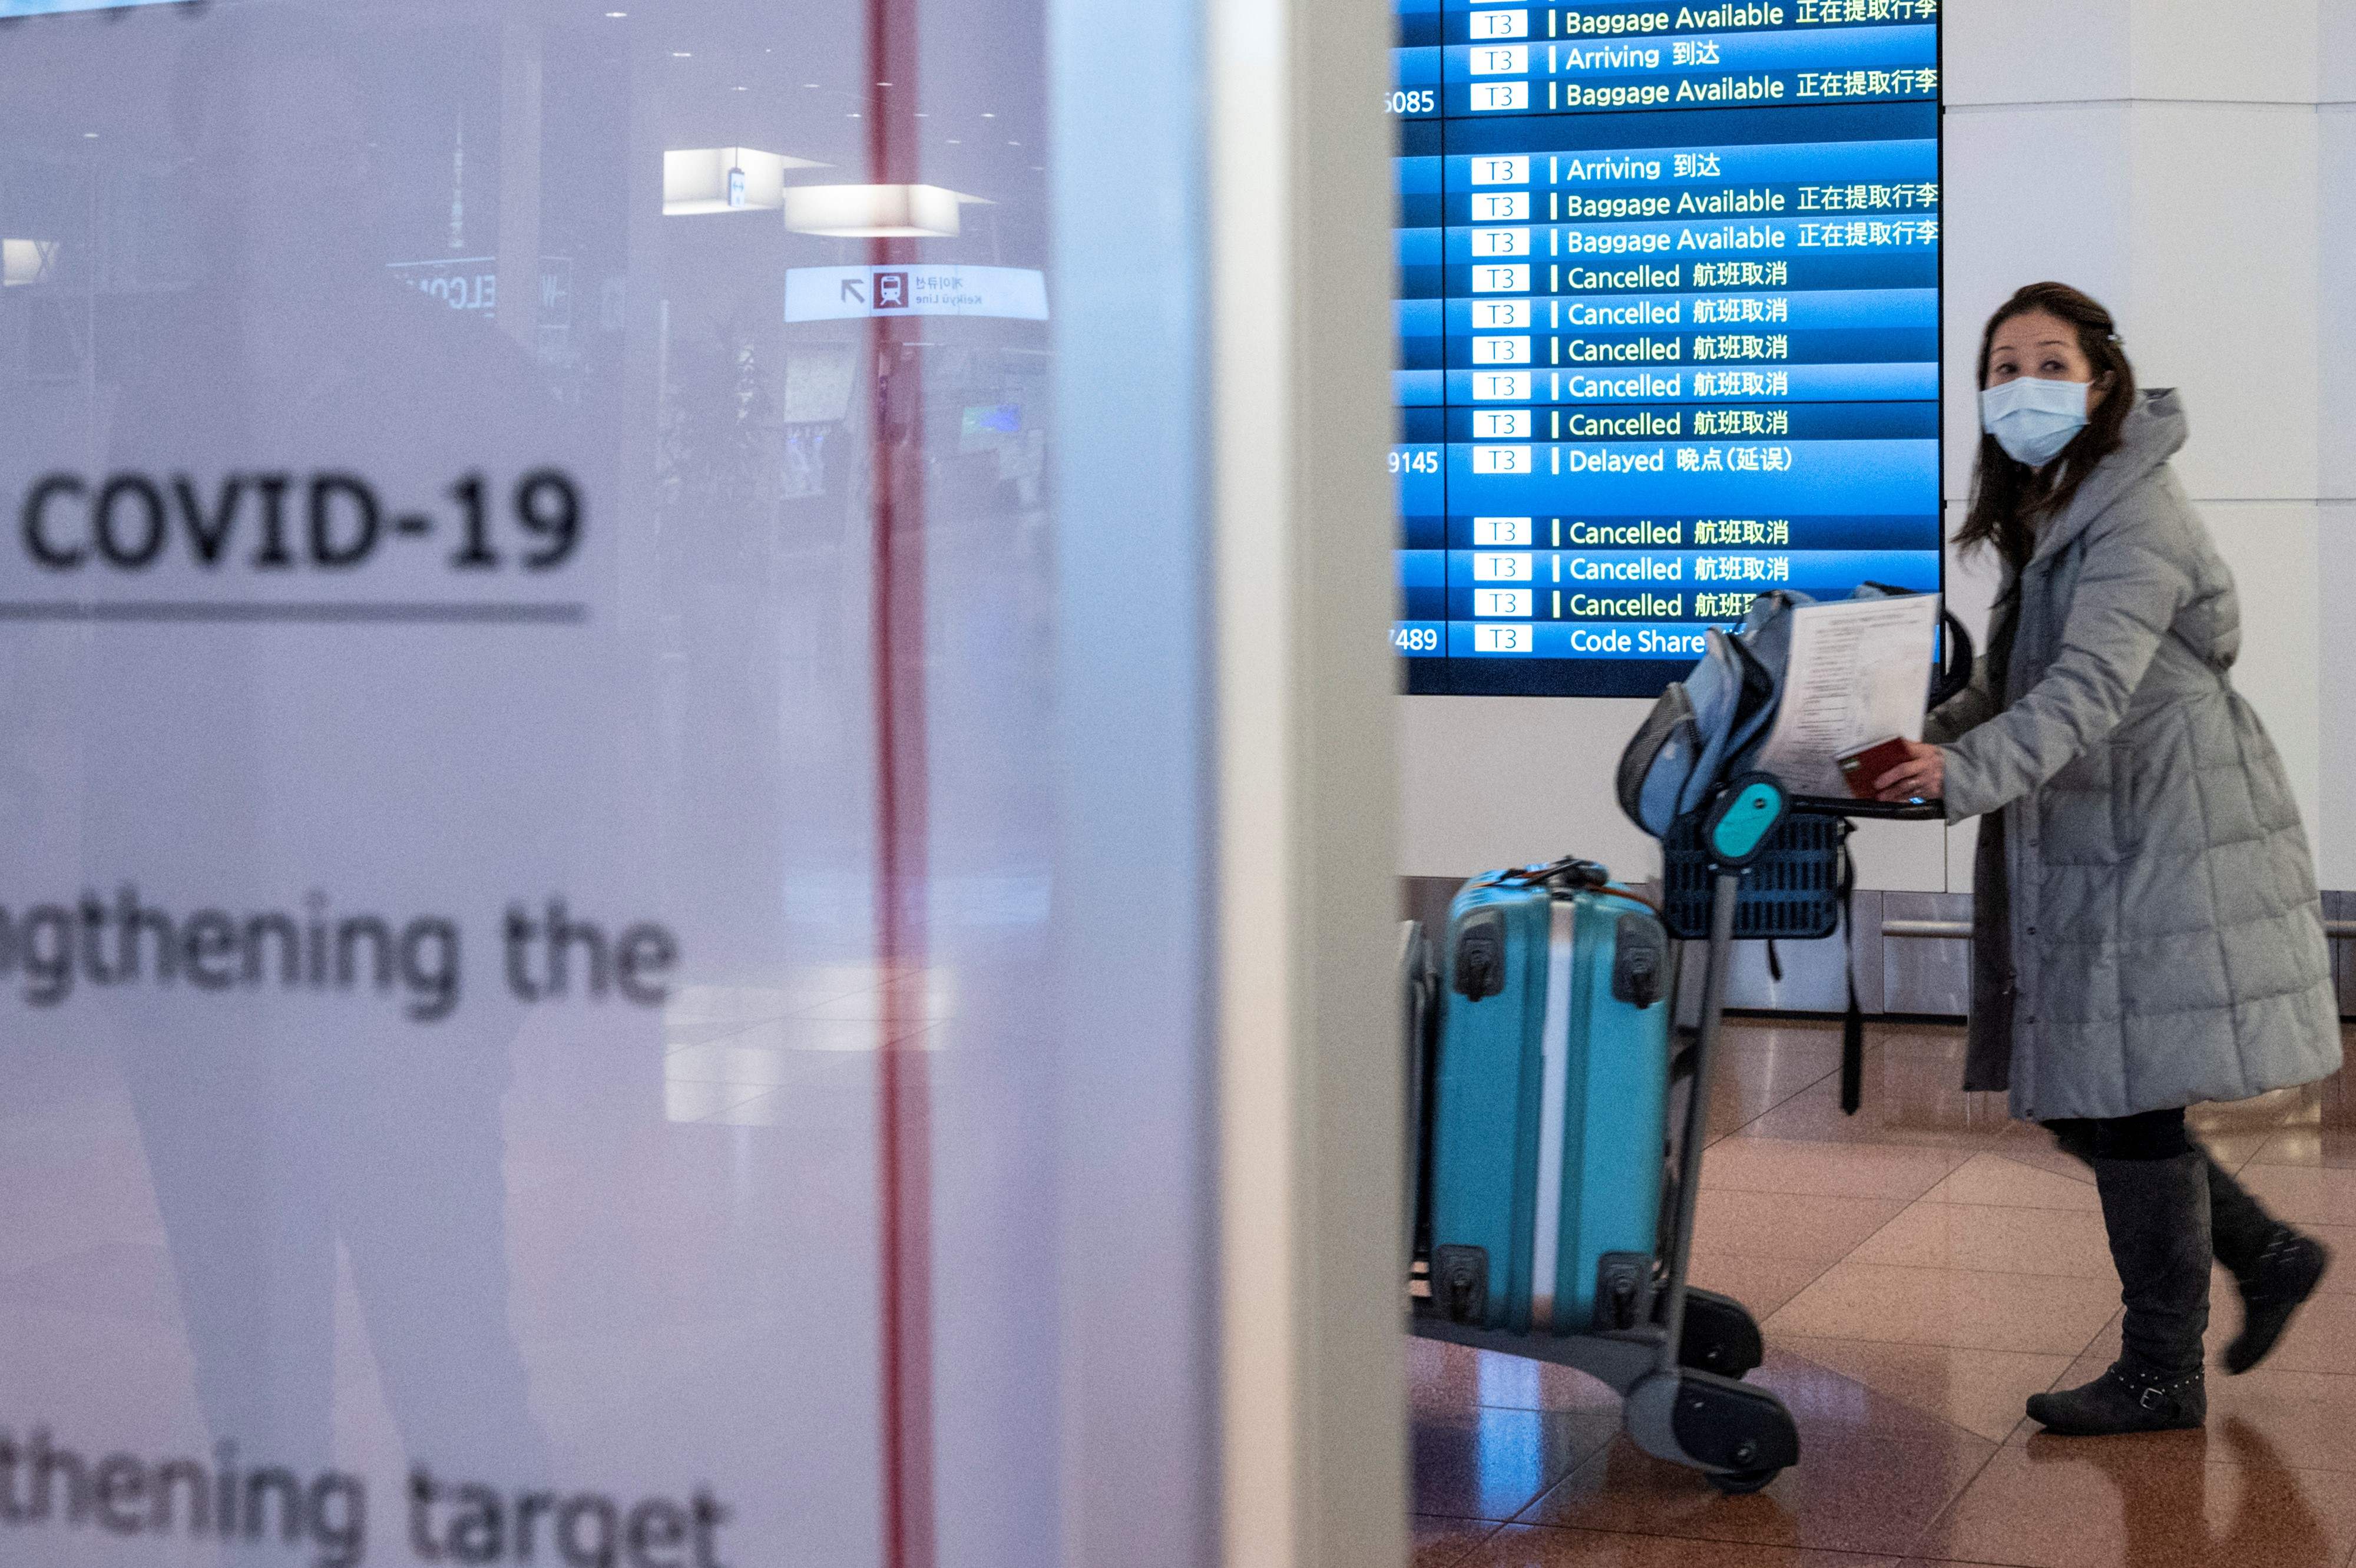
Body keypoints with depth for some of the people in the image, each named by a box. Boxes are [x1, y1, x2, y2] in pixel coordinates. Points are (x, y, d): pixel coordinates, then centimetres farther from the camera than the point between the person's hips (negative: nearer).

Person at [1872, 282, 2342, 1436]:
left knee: (2128, 1101, -4)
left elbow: (2091, 687, -30)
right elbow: (2012, 682, 21)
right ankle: (2267, 1255, 28)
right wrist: (1917, 744, 6)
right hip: (2093, 846, 9)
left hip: (2166, 846, -9)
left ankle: (2162, 1374, 8)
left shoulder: (2135, 520, -16)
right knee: (2074, 1098, 11)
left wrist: (1971, 773, -43)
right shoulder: (2040, 513, 14)